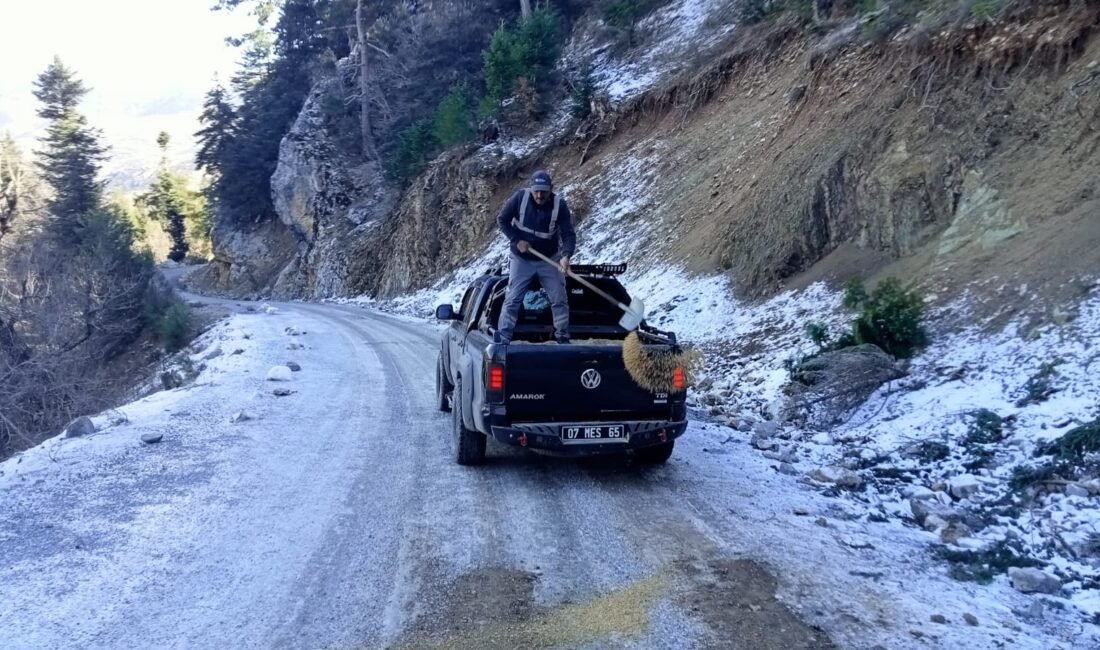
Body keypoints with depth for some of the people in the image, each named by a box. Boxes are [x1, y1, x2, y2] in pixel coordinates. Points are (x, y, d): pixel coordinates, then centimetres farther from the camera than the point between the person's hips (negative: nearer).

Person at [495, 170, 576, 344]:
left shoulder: (560, 205, -17)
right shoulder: (520, 197, -17)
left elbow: (569, 234, -18)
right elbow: (502, 220, -6)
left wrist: (566, 255, -36)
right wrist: (516, 240, -16)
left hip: (549, 260, 1)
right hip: (521, 260, -1)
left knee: (559, 300, 3)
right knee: (512, 299, -4)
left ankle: (563, 338, 18)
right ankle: (503, 339, 0)